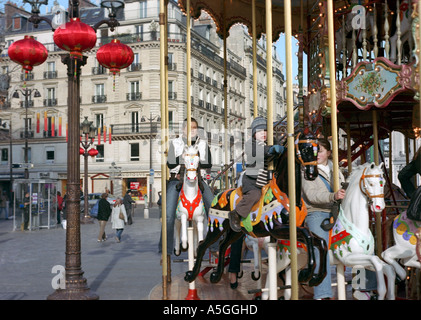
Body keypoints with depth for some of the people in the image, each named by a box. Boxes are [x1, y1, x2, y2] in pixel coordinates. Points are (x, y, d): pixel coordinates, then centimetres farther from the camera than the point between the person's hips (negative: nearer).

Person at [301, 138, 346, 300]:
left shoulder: (334, 170, 18)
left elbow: (344, 189, 29)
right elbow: (311, 194, -14)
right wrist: (333, 196, -28)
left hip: (334, 213, 6)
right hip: (315, 213, -5)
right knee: (320, 251, -20)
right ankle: (322, 294, -23)